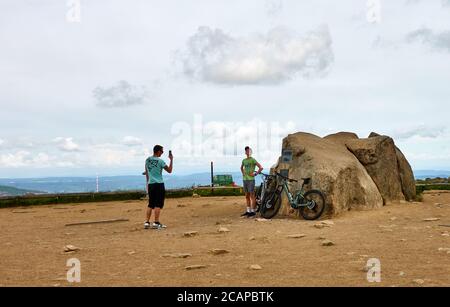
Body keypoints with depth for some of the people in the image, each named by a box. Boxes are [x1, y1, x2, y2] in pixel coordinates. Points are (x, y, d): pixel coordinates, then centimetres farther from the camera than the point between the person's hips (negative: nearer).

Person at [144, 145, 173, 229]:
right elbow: (169, 170, -1)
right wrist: (171, 160, 5)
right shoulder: (160, 161, -9)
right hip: (159, 184, -6)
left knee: (151, 204, 12)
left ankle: (147, 222, 8)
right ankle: (156, 223, -6)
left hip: (150, 184, 6)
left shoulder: (147, 160, 9)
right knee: (158, 204, -3)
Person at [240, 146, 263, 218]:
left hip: (251, 180, -7)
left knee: (252, 196, -4)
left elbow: (261, 168, -12)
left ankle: (253, 211, 0)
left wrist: (255, 174, -12)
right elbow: (241, 167, 33)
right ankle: (248, 211, 17)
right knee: (247, 196, 11)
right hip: (245, 179, 7)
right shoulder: (244, 160, 13)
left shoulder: (253, 160, -7)